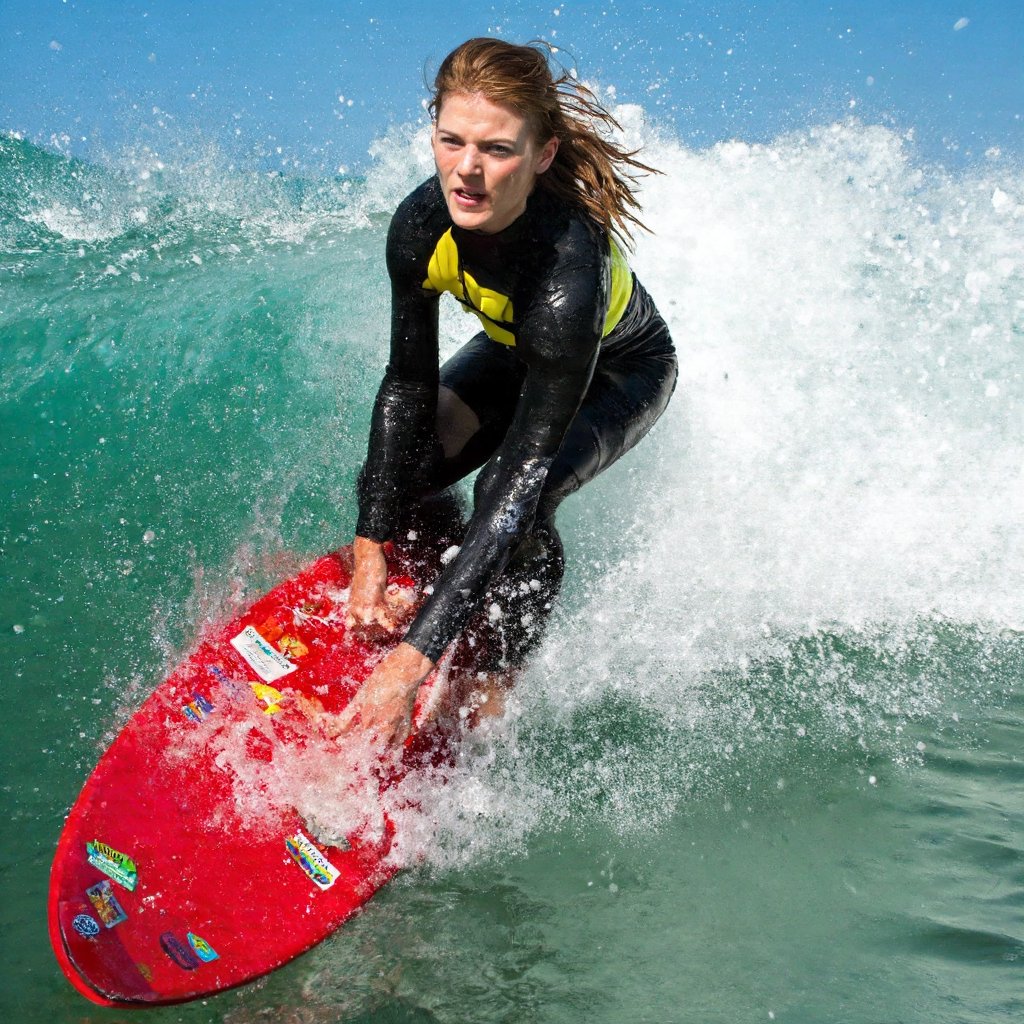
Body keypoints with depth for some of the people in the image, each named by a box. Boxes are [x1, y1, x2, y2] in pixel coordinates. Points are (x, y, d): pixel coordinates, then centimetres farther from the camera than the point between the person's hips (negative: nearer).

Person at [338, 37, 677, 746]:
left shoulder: (568, 270, -44)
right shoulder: (423, 224, -29)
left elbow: (525, 470, -45)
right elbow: (408, 387, -17)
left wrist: (413, 660, -49)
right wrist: (371, 550, -24)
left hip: (624, 373, -5)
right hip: (517, 349, 5)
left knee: (517, 499, -31)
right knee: (391, 474, -15)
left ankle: (511, 685, -6)